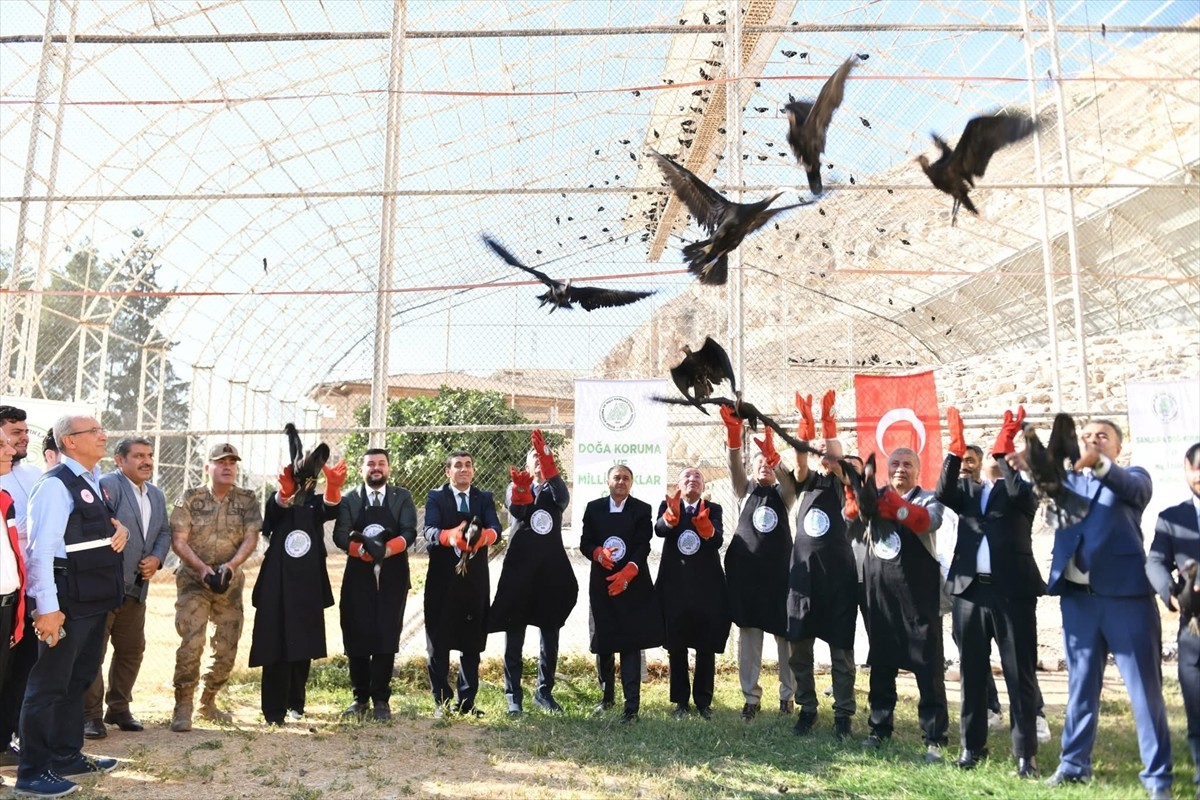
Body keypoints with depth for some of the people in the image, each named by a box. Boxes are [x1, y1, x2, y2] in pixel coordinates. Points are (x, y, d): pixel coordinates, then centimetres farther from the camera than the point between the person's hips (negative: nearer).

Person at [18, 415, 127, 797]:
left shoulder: (94, 482, 12)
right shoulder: (55, 485, -15)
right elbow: (40, 549, -21)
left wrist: (118, 526, 9)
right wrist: (47, 607, -23)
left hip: (95, 599, 9)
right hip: (68, 601, -9)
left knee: (78, 680, 19)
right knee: (49, 684, 1)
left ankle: (67, 756, 32)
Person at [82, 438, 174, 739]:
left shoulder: (156, 494, 13)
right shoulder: (107, 485, -12)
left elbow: (164, 532, 18)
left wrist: (156, 558, -1)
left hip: (136, 587, 8)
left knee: (132, 650, 14)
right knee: (93, 651, 1)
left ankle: (119, 708, 28)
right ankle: (90, 714, 13)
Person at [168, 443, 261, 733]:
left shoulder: (247, 499, 2)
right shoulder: (190, 498, -2)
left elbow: (251, 537, -5)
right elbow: (178, 540, -7)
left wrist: (231, 565, -22)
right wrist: (202, 567, -20)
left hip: (230, 583, 3)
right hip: (193, 581, -2)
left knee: (227, 649, 7)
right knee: (191, 644, -13)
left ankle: (207, 702, 25)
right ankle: (183, 706, 2)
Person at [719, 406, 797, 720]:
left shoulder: (783, 493, 8)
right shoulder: (745, 491, 10)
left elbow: (786, 475, -15)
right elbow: (735, 467, -10)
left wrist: (772, 453, -35)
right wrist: (733, 435, -28)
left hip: (779, 574, 0)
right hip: (746, 573, 1)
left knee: (785, 636, 6)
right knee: (748, 637, 3)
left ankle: (788, 694, 20)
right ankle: (751, 697, 11)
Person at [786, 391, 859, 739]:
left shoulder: (842, 482, 4)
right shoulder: (807, 481, 9)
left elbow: (835, 461, -16)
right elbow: (800, 463, -11)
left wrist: (828, 421, -25)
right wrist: (805, 424, -24)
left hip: (837, 572, -3)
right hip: (803, 570, 3)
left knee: (840, 647, 3)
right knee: (799, 647, 6)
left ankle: (843, 713, 13)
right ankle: (807, 708, 19)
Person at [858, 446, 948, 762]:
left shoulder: (928, 499, 0)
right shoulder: (876, 497, 9)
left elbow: (928, 522, -21)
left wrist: (894, 504, -36)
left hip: (918, 594, -3)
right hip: (879, 592, 3)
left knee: (928, 666, 0)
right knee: (880, 664, 11)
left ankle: (934, 738, 8)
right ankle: (880, 728, 23)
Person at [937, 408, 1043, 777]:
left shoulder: (1024, 490, 7)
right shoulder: (967, 490, 15)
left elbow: (1017, 494, -17)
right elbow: (943, 493, -7)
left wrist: (1006, 447, -18)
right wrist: (956, 448, -15)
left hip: (1012, 591, -3)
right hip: (970, 590, 3)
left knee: (1020, 675, 1)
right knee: (972, 674, 10)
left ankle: (1026, 753, 9)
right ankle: (973, 745, 20)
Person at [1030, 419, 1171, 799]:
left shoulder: (1132, 476, 8)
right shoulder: (1068, 478, 16)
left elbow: (1134, 490, -16)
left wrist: (1098, 464, -37)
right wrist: (1031, 468, -28)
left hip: (1125, 592, -3)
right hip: (1078, 595, 3)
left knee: (1145, 687, 1)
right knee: (1080, 684, 11)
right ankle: (1074, 763, 21)